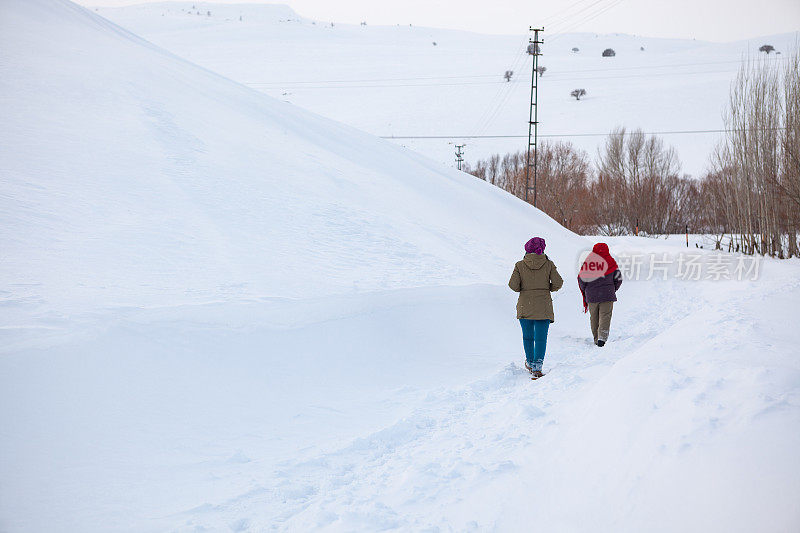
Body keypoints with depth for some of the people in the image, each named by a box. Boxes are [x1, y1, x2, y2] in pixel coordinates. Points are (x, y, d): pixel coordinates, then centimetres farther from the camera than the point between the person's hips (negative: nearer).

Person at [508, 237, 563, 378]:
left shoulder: (520, 265, -3)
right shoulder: (548, 264, -3)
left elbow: (513, 285, -8)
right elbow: (558, 283, -7)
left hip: (525, 305, 1)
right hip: (543, 306, -1)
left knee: (527, 336, 17)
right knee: (541, 337, 0)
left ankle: (530, 363, 29)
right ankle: (537, 366, -13)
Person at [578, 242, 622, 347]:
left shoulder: (587, 261, 2)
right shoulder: (610, 261, -1)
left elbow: (581, 279, 3)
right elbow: (618, 279, 4)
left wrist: (585, 291, 18)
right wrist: (612, 290, 20)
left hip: (591, 295, 2)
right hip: (607, 295, -2)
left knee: (594, 318, 12)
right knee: (605, 316, -2)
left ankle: (596, 339, 16)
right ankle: (602, 337, -20)